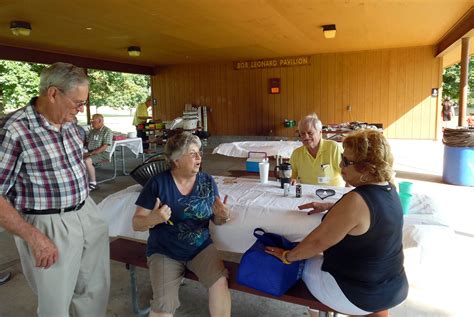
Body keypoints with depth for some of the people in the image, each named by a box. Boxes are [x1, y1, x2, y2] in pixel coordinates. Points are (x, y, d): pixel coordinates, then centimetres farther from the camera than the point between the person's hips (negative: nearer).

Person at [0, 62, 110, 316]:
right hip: (49, 227, -6)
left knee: (96, 291, 19)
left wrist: (87, 207, 13)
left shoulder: (68, 122, 3)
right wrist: (35, 237, -20)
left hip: (88, 215, 6)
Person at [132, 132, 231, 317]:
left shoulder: (207, 181, -1)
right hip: (164, 252, -2)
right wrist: (153, 219, -29)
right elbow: (137, 224, -7)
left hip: (201, 247, 2)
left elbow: (216, 220, 5)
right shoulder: (158, 183, -10)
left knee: (220, 282, -24)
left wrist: (223, 216, -19)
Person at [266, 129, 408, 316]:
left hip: (359, 296, -8)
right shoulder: (388, 189, -5)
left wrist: (287, 256, -10)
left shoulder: (356, 200, -31)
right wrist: (329, 206, 11)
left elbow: (317, 242, -23)